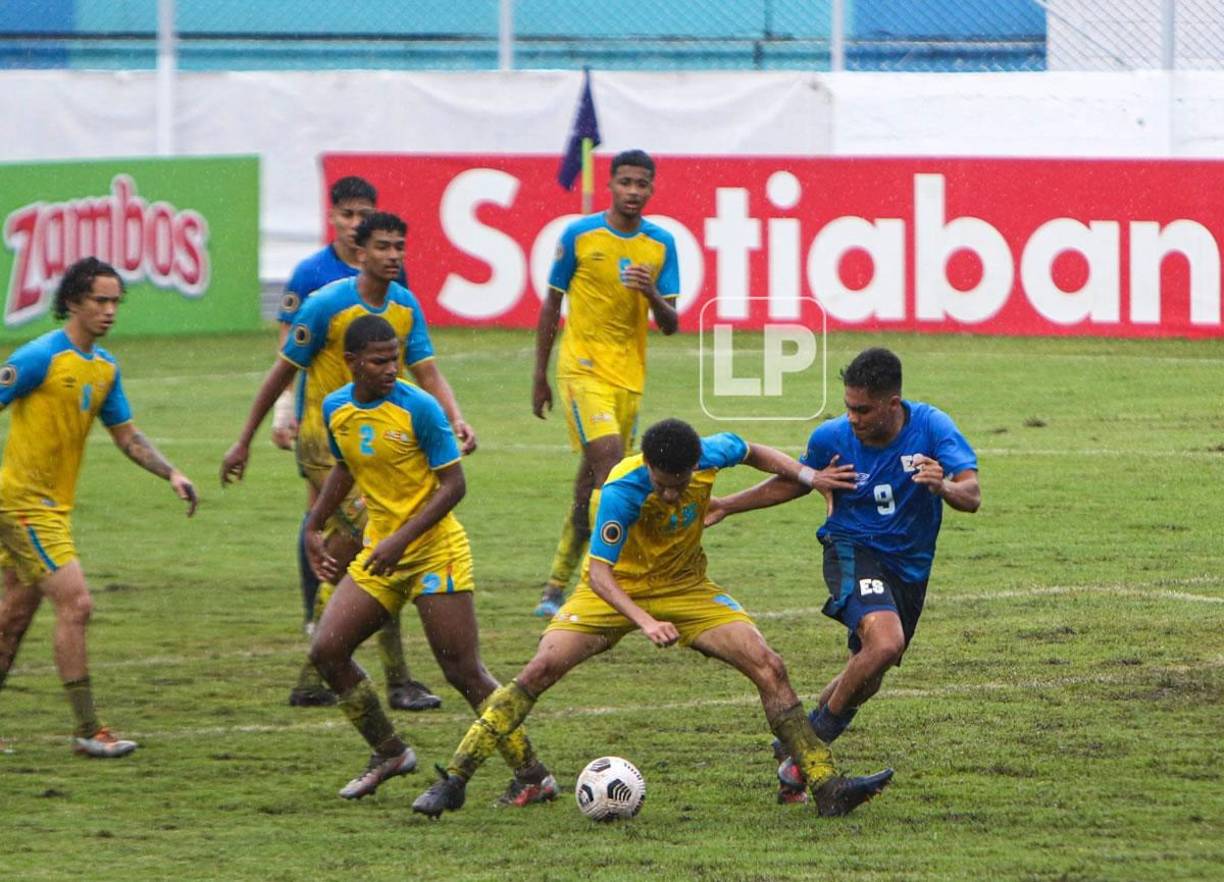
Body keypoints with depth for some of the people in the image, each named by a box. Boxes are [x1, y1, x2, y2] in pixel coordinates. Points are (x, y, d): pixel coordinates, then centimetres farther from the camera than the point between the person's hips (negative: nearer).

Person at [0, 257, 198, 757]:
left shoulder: (105, 367, 11)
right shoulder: (41, 357, -15)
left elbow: (127, 436, 19)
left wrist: (172, 475, 6)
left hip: (55, 505, 8)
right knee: (75, 603, -14)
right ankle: (87, 731, -11)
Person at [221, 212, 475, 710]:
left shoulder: (405, 307, 2)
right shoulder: (327, 305, -15)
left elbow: (428, 375, 0)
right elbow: (282, 373, -7)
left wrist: (456, 421, -21)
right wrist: (244, 442, -3)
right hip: (323, 440, -7)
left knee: (345, 554, 9)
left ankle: (312, 682, 19)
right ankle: (398, 683, -14)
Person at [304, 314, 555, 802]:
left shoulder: (419, 408, -16)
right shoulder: (335, 409, 2)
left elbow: (453, 485, -15)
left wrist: (402, 539, -23)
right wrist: (313, 528, 16)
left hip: (435, 551, -6)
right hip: (379, 551, 6)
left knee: (464, 671, -8)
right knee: (326, 651, -3)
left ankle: (533, 776, 0)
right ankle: (389, 753, 14)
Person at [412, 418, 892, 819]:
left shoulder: (711, 454, -21)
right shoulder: (622, 490, -33)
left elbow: (754, 453, 5)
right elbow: (599, 573, -33)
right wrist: (645, 621, -46)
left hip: (686, 587, 3)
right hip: (617, 590, -3)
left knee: (769, 667, -11)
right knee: (541, 669, -19)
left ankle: (828, 787, -4)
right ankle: (453, 780, -11)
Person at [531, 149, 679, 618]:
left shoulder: (661, 244, 6)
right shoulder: (579, 235, -3)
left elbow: (670, 325, 5)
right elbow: (551, 306, 5)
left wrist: (652, 295, -17)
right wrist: (539, 376, 5)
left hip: (629, 377, 4)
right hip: (582, 368, -4)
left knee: (593, 482, 7)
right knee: (609, 462, -22)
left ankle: (556, 588, 16)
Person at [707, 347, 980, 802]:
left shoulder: (931, 427, -16)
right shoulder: (832, 437, -12)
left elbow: (972, 496, -24)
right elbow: (795, 482, 10)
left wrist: (944, 486, -48)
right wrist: (725, 506, 7)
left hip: (910, 566, 3)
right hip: (854, 550, -3)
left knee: (866, 679, 12)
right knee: (885, 643, -30)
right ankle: (809, 744, -14)